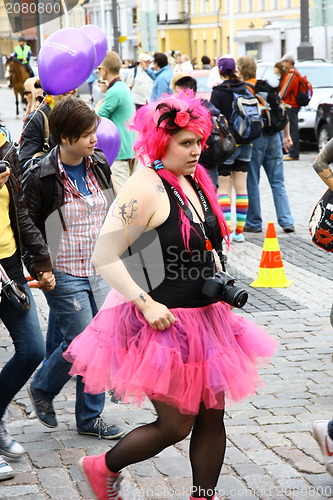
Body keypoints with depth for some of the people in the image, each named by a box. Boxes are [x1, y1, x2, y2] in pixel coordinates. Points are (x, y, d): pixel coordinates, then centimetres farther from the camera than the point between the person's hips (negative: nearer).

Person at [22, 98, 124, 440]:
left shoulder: (100, 166, 4)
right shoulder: (41, 177, -15)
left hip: (99, 271, 6)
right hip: (64, 275, -6)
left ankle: (90, 418, 20)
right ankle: (42, 389, 24)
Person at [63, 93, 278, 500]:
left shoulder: (194, 182, 9)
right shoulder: (145, 189, -17)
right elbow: (105, 256, -20)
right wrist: (146, 303, -24)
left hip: (206, 318, 8)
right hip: (164, 324, -8)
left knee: (212, 417, 10)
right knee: (175, 426, 0)